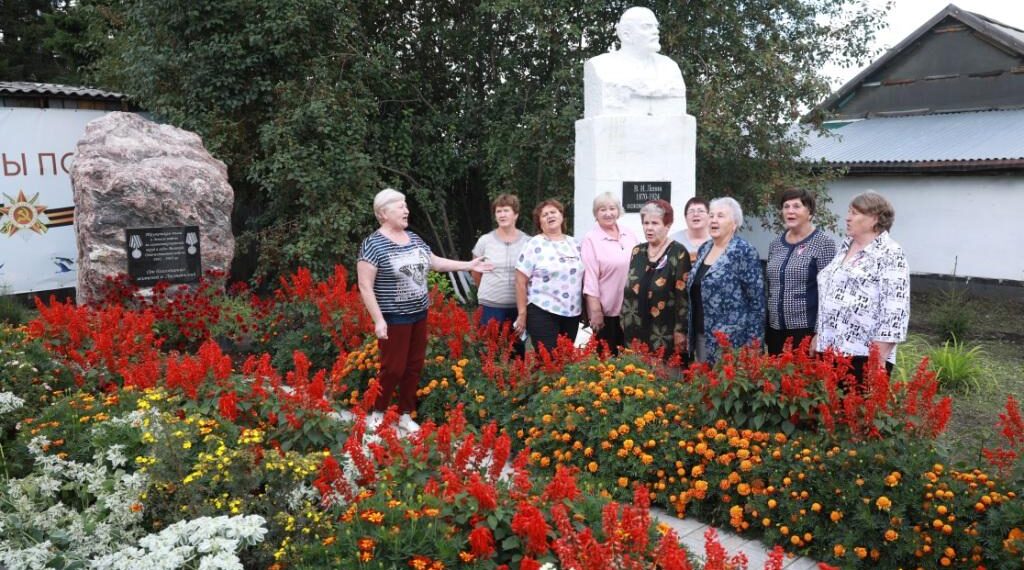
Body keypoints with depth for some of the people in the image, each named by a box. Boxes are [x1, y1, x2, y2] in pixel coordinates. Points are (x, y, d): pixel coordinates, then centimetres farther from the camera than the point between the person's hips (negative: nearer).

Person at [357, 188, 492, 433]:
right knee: (393, 368, -1)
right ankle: (378, 414, 19)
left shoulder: (413, 238, 8)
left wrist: (469, 265, 14)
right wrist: (378, 320, -21)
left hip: (418, 314, 7)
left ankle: (405, 415, 26)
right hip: (393, 318, -7)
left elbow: (435, 262, 19)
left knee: (414, 367, 12)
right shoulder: (373, 244, -15)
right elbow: (365, 287, -16)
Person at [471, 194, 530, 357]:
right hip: (491, 305, -1)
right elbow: (476, 273, 12)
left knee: (517, 347, 10)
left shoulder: (527, 242, 0)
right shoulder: (485, 240, -1)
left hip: (519, 305, 1)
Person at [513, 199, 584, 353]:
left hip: (572, 313, 5)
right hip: (543, 313, -5)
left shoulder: (574, 244, 11)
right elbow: (520, 282, -7)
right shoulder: (534, 245, -4)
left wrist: (585, 311, 12)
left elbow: (582, 278, 16)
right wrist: (522, 314, -10)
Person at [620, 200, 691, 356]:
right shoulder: (637, 252, 10)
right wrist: (624, 320, 12)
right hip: (637, 332, 5)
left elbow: (684, 294, -12)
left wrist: (680, 330, -15)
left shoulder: (678, 253, -7)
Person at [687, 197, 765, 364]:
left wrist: (753, 342, -14)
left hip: (730, 338, -7)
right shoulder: (703, 249, 10)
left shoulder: (744, 251, -11)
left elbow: (757, 300, -13)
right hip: (701, 335, 7)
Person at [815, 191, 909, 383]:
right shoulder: (845, 247, 15)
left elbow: (895, 310, -15)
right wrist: (819, 335, 20)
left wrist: (880, 357, -18)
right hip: (830, 349, 7)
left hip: (864, 354, -7)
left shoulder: (890, 254, -9)